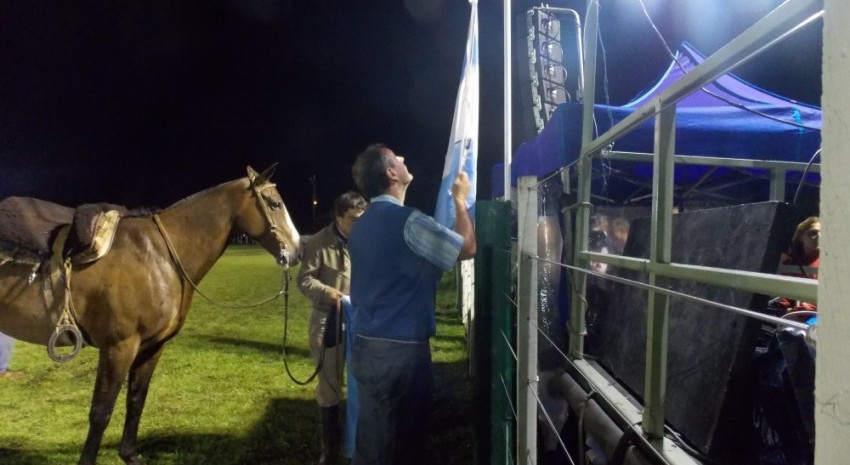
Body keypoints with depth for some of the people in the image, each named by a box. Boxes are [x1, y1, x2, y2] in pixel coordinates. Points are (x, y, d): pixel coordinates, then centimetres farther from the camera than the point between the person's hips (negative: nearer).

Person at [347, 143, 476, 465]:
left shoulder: (363, 224, 11)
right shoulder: (407, 220, -16)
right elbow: (467, 248, -8)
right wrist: (460, 200, 5)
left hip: (366, 345, 8)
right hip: (399, 349, -8)